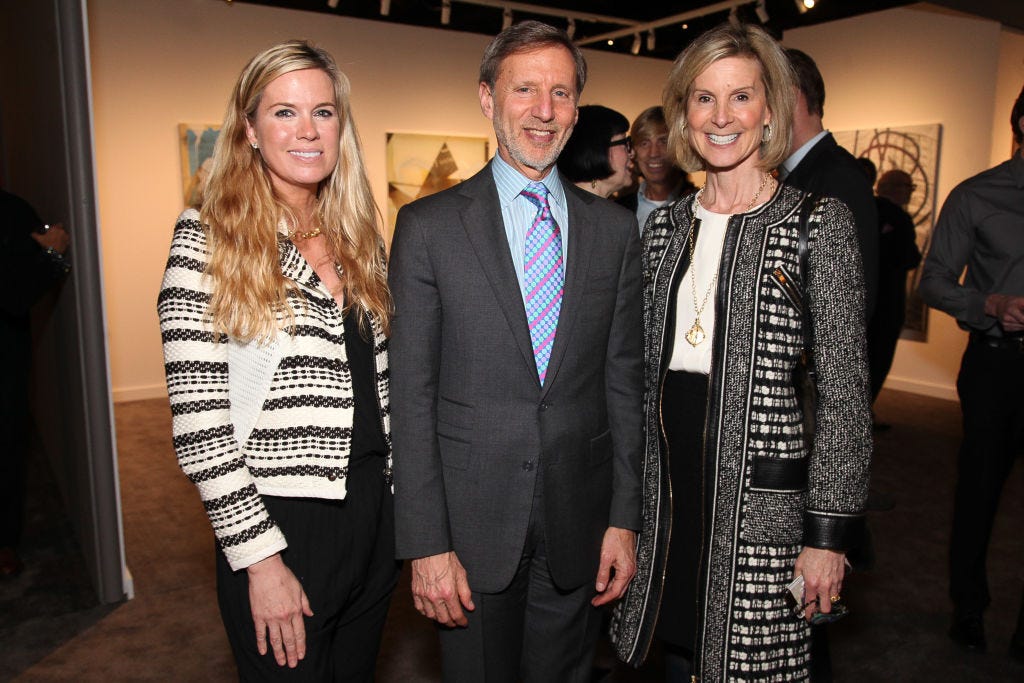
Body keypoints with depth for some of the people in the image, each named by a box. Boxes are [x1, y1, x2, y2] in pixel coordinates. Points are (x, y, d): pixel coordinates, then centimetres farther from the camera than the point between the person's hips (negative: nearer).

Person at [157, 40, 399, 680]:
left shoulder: (360, 240, 7)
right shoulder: (209, 242, -10)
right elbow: (198, 422, -14)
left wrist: (401, 505, 9)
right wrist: (259, 558, -15)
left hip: (375, 515, 6)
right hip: (280, 529, -5)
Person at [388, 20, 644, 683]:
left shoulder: (616, 229, 3)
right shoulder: (428, 226, -5)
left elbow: (624, 382, 4)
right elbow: (411, 394, -7)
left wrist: (624, 520, 2)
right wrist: (427, 544, -10)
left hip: (580, 529, 2)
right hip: (471, 527, -2)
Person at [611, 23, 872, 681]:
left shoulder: (820, 223, -7)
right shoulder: (665, 224, 7)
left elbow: (845, 392, -8)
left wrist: (829, 532, -11)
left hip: (761, 500, -4)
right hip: (665, 492, 5)